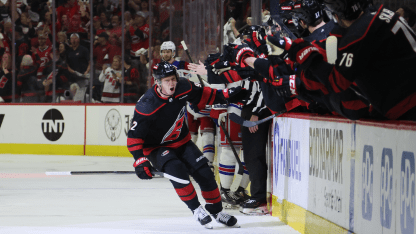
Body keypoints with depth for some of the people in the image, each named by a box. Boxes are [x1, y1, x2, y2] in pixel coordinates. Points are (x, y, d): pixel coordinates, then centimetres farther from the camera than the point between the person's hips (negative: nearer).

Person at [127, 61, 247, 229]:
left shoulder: (183, 88, -16)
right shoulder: (147, 107, -30)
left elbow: (202, 95, 6)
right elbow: (134, 136, -24)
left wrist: (226, 95, -2)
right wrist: (140, 161, -32)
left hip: (181, 142, 5)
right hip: (156, 148, -5)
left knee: (204, 172, -5)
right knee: (177, 169, -31)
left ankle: (217, 212, 15)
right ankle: (196, 210, -15)